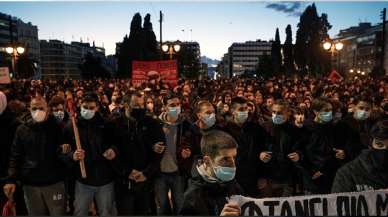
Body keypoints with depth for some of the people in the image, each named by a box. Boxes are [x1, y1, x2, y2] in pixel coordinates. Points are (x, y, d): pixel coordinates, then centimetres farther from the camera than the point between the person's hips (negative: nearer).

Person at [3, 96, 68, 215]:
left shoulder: (57, 127, -4)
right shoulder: (22, 130, 3)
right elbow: (15, 156, 5)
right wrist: (11, 179, -3)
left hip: (55, 182, -2)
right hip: (30, 183, 2)